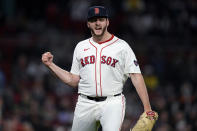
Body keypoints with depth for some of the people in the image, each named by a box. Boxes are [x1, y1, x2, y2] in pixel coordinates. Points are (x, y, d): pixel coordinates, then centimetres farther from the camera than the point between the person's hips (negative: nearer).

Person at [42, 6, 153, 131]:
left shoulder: (122, 46, 2)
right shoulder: (80, 47, 15)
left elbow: (136, 76, -5)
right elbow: (73, 80, 17)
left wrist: (147, 108, -13)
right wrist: (50, 64, 9)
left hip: (112, 103, -4)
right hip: (85, 105, 4)